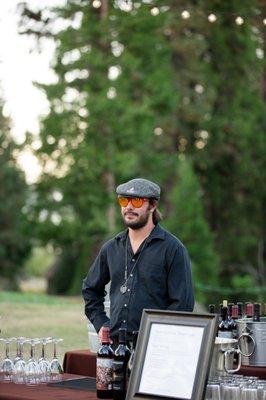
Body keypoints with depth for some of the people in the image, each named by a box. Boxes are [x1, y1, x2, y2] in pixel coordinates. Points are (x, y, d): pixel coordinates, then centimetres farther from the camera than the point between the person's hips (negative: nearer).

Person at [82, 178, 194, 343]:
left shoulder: (173, 248, -1)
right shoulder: (111, 248, 15)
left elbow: (183, 303, -6)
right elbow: (90, 289, 29)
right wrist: (101, 324, 17)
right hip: (114, 344, 4)